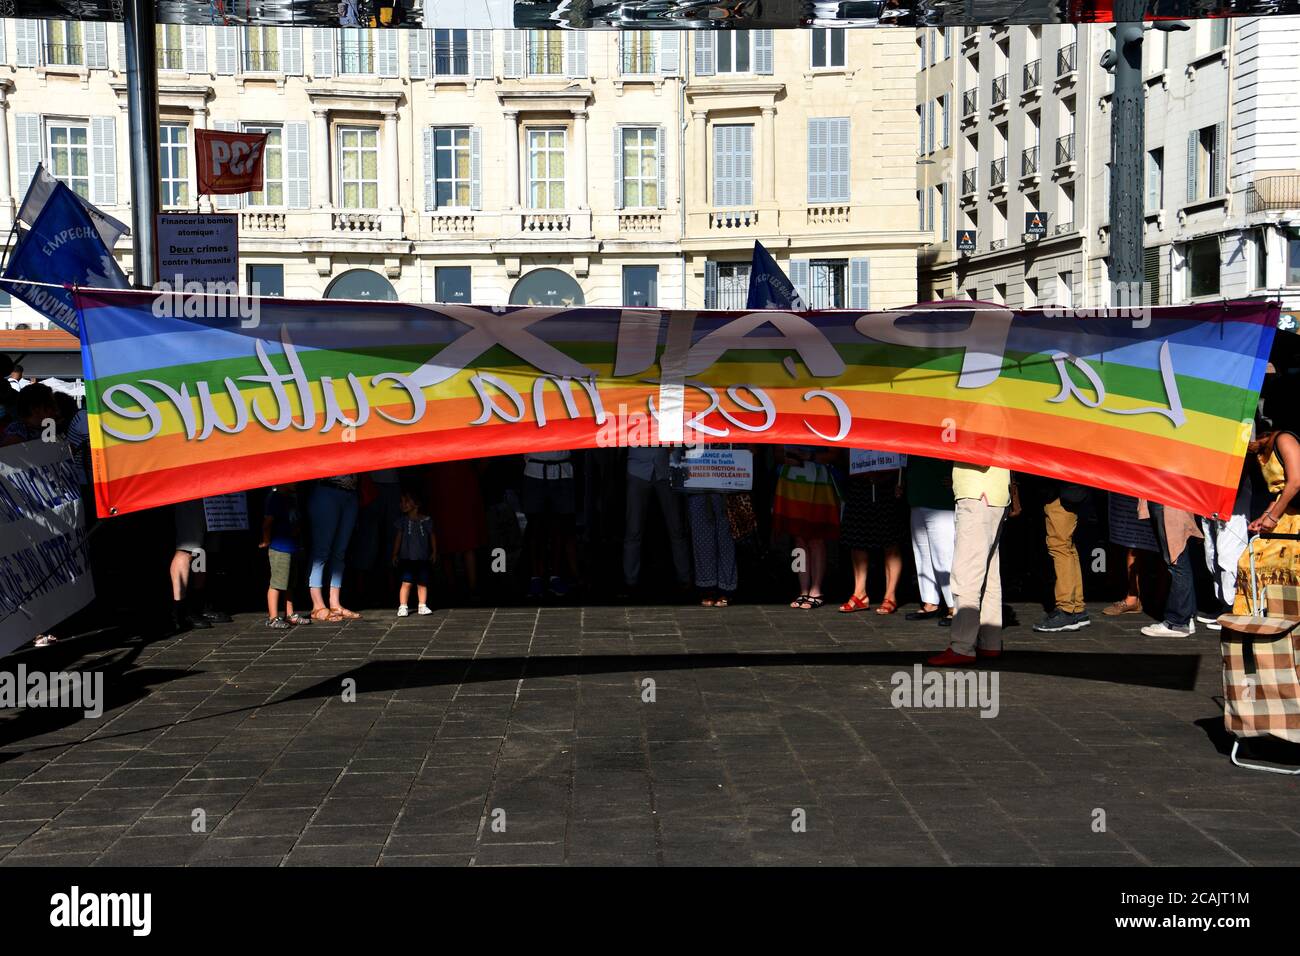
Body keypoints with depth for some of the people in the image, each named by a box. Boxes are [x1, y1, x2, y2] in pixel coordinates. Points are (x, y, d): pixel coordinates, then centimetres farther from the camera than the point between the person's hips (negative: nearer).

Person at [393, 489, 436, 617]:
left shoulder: (426, 520, 2)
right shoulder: (403, 520, 4)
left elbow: (432, 537, 10)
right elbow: (398, 537, 7)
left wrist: (434, 552, 7)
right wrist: (395, 554, 5)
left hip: (423, 558, 1)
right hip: (407, 558, -1)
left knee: (422, 583, 5)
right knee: (406, 582, -8)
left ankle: (422, 606, 12)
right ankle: (403, 606, -4)